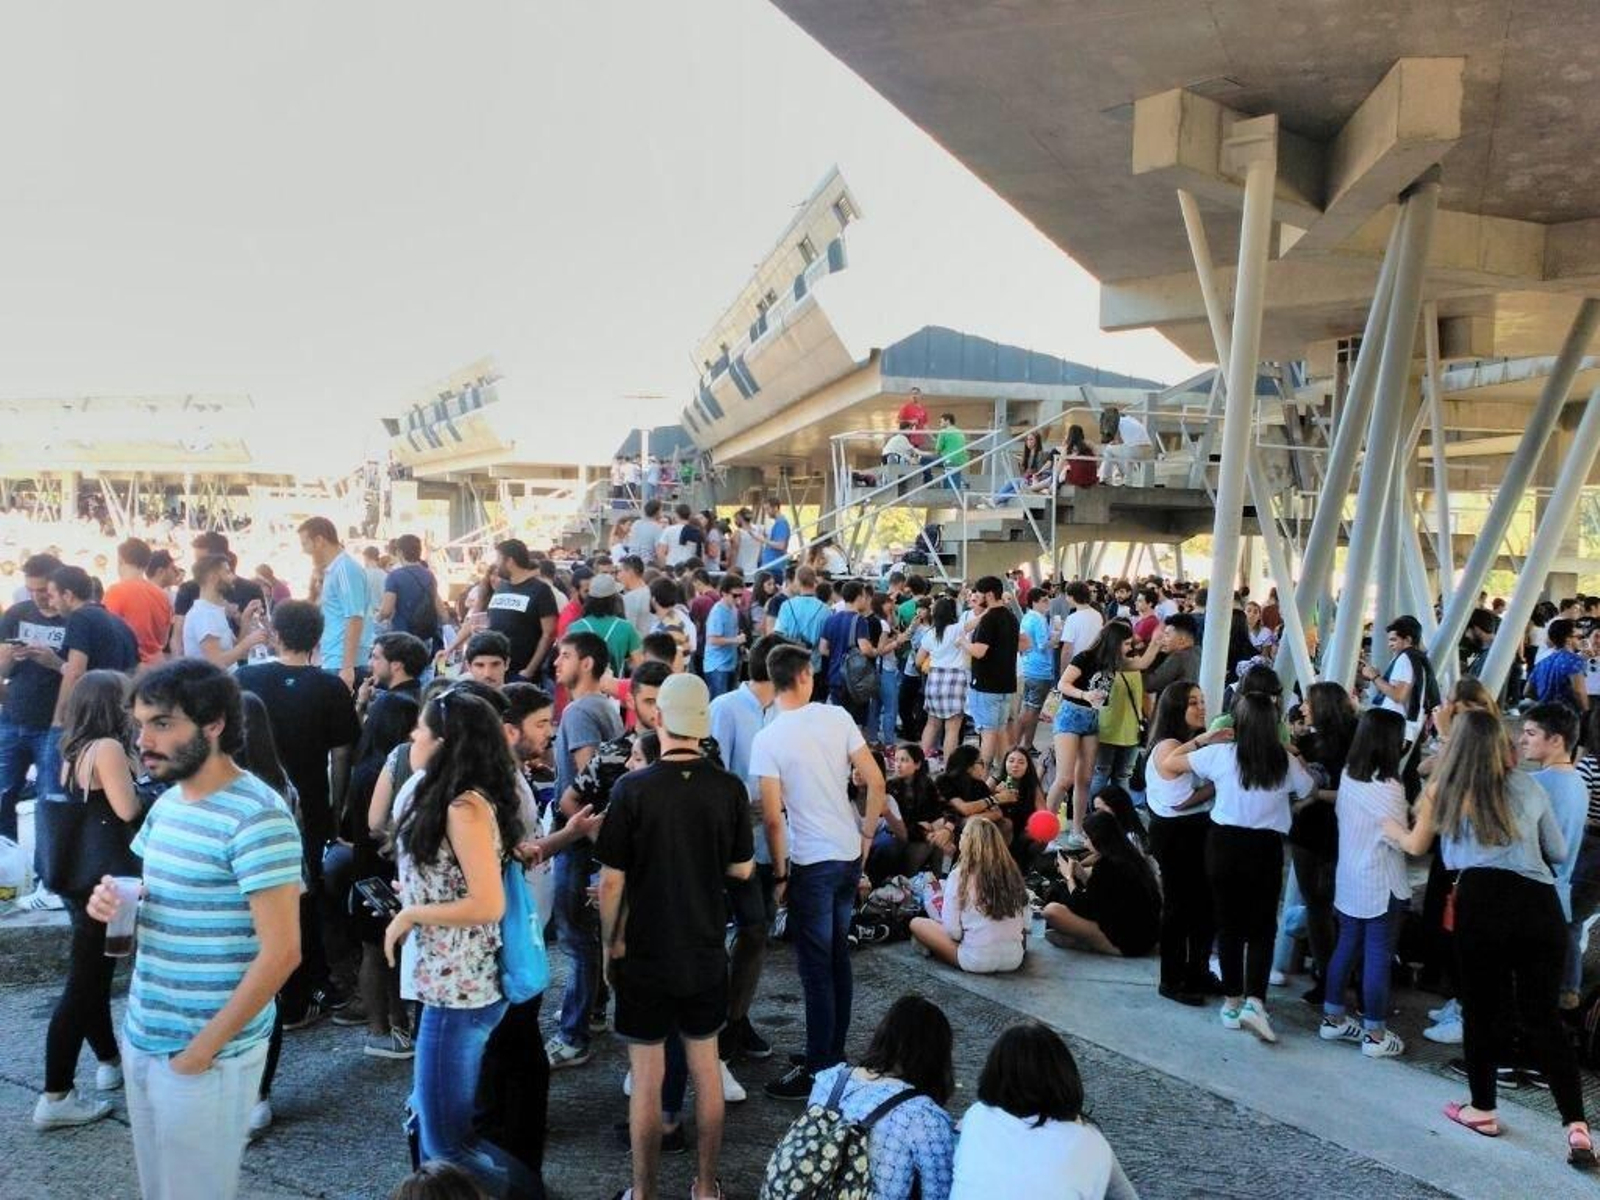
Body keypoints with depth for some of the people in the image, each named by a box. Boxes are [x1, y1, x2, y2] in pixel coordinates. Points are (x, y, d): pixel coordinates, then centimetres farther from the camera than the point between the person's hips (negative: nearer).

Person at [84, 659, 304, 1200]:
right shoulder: (167, 802, 7)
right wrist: (114, 903, -2)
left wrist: (204, 1049, -17)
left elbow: (281, 952, -21)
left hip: (205, 1051, -8)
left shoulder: (257, 816, -20)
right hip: (142, 1037, 8)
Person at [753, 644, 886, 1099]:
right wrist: (867, 836, 11)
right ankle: (834, 1051, 29)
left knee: (816, 969, 3)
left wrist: (780, 874, -3)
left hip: (811, 863, -5)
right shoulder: (837, 717, -1)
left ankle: (818, 1070, 11)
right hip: (850, 855, 5)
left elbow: (773, 817, -14)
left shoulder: (767, 740, -13)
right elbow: (876, 781, -1)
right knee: (838, 958, 17)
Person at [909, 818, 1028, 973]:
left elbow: (952, 931, -13)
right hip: (1015, 959, 3)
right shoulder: (1013, 873, 0)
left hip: (977, 961, -3)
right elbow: (1025, 924, 6)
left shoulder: (959, 875, -12)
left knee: (916, 923, 11)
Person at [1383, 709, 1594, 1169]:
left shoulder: (1443, 788, 11)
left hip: (1482, 901, -2)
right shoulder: (1528, 786, 14)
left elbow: (1416, 846, 26)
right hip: (1540, 903, 2)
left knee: (1481, 1010, 13)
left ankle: (1483, 1110, 24)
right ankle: (1576, 1126, 2)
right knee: (1543, 1016, 9)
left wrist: (1390, 827, 46)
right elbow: (1559, 852, 24)